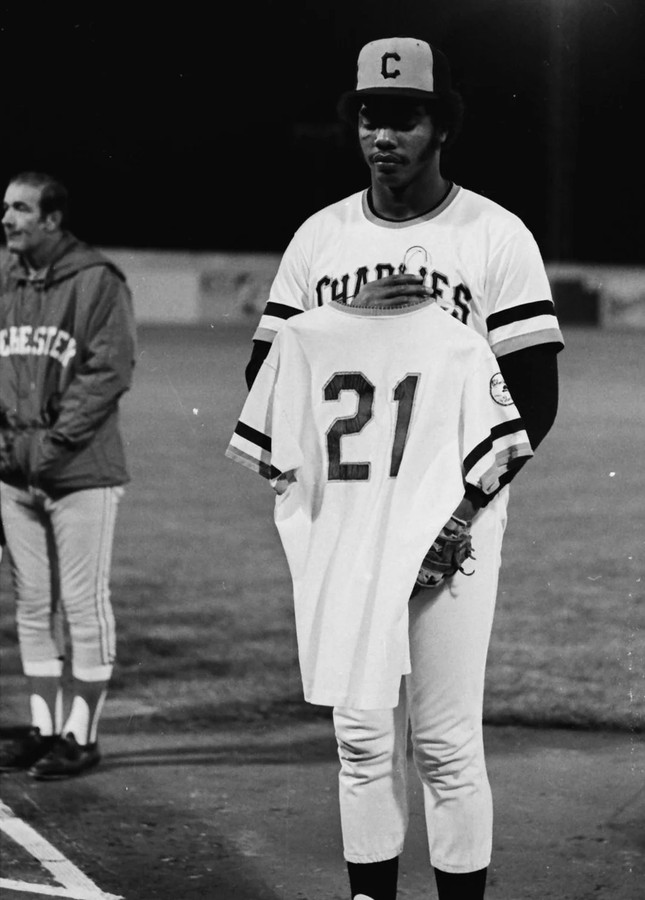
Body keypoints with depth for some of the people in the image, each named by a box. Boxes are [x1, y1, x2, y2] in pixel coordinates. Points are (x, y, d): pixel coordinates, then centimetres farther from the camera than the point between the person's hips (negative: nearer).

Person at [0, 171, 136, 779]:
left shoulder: (96, 282, -9)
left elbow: (110, 371, -13)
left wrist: (54, 442, -15)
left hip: (82, 472, -6)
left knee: (83, 604, -1)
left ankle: (81, 736, 6)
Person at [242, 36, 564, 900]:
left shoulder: (495, 236, -2)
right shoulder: (320, 237, 10)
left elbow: (534, 394, -5)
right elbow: (266, 370, 9)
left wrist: (468, 499, -15)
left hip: (453, 513, -3)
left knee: (447, 739, -4)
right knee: (361, 733, 7)